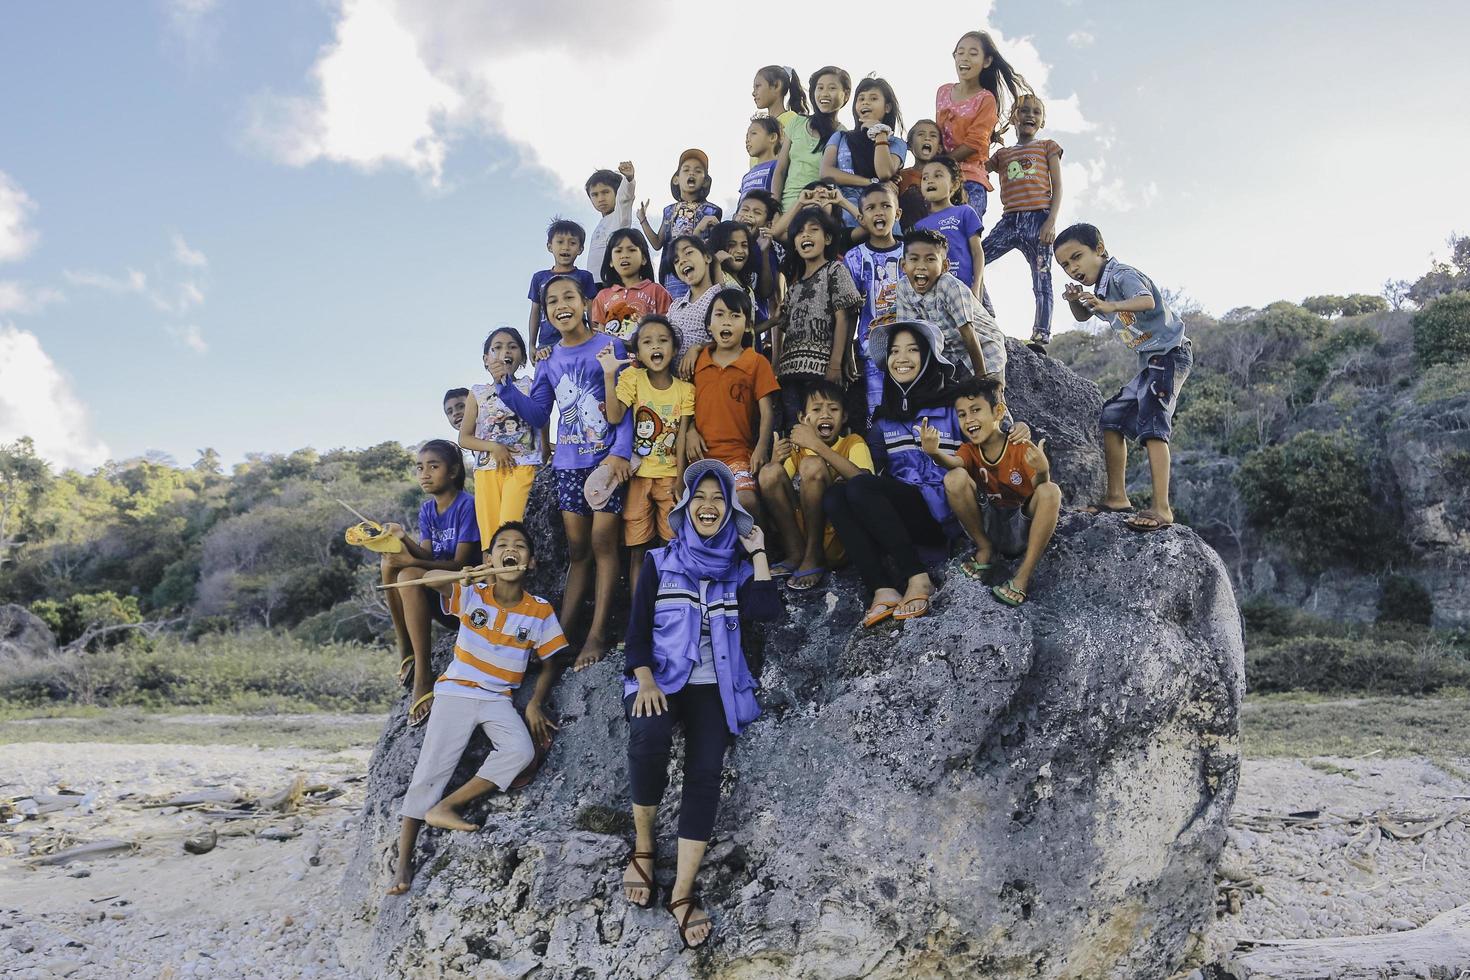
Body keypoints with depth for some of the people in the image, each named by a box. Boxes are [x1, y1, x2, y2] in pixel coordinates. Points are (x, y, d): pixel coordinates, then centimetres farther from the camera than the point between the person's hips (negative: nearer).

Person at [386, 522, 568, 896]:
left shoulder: (540, 611, -2)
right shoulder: (472, 594, -5)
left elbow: (549, 664, 6)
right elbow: (429, 579, -23)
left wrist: (535, 704, -9)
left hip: (498, 699, 1)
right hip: (457, 691, -1)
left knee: (521, 750, -25)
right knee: (431, 769, -8)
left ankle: (444, 807, -14)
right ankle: (404, 861, 3)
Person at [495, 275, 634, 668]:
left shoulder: (610, 346, -4)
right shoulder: (550, 360, 11)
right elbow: (538, 414, 12)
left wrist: (621, 452, -19)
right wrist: (505, 385, 0)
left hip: (607, 457, -4)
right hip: (568, 462, 5)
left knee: (602, 540, -5)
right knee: (577, 548, 8)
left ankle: (597, 635, -2)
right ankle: (563, 630, 11)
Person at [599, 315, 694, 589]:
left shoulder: (685, 389, 0)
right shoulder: (632, 377, -4)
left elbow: (682, 436, -3)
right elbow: (614, 417, -18)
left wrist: (680, 480, -8)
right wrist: (609, 375, -25)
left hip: (670, 475, 1)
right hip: (638, 475, 0)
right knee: (637, 549, 4)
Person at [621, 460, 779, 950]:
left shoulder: (740, 568, 11)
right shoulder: (659, 562, 9)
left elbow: (766, 612, -8)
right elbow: (637, 628, 2)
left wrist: (758, 553, -3)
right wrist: (645, 680, -14)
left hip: (714, 686, 1)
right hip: (661, 677, -1)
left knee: (705, 773, -22)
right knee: (650, 737, -33)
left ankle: (682, 893, -22)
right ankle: (643, 846, -11)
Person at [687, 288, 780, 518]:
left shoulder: (757, 363, 2)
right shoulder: (698, 361, 11)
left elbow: (767, 411, -2)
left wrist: (762, 447, -13)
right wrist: (690, 432, -3)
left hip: (738, 454, -3)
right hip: (702, 453, 3)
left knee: (747, 501, -25)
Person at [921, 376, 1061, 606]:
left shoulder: (1022, 448, -9)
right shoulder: (970, 450, -1)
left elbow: (1040, 490, -23)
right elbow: (954, 462, -26)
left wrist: (1042, 470, -46)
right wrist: (934, 453, -49)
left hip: (1022, 529, -1)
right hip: (989, 527, 2)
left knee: (1051, 491, -32)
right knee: (955, 478, -22)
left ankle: (1023, 576, -26)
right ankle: (985, 550, -4)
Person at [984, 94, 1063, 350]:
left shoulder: (1047, 147, 13)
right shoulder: (1003, 154, 21)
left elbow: (1057, 187, 4)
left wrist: (1051, 221, -9)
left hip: (1039, 218, -3)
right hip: (1010, 220, 4)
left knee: (1042, 283, -7)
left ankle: (1041, 338, -11)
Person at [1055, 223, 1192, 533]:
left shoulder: (1122, 275, -17)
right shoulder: (1101, 286, 12)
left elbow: (1147, 301, -35)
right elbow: (1084, 316, 27)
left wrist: (1111, 306, -53)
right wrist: (1075, 301, 3)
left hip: (1170, 353, -10)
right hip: (1150, 361, 10)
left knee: (1152, 423, -24)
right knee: (1112, 417, 11)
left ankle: (1161, 508, -32)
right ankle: (1117, 497, 16)